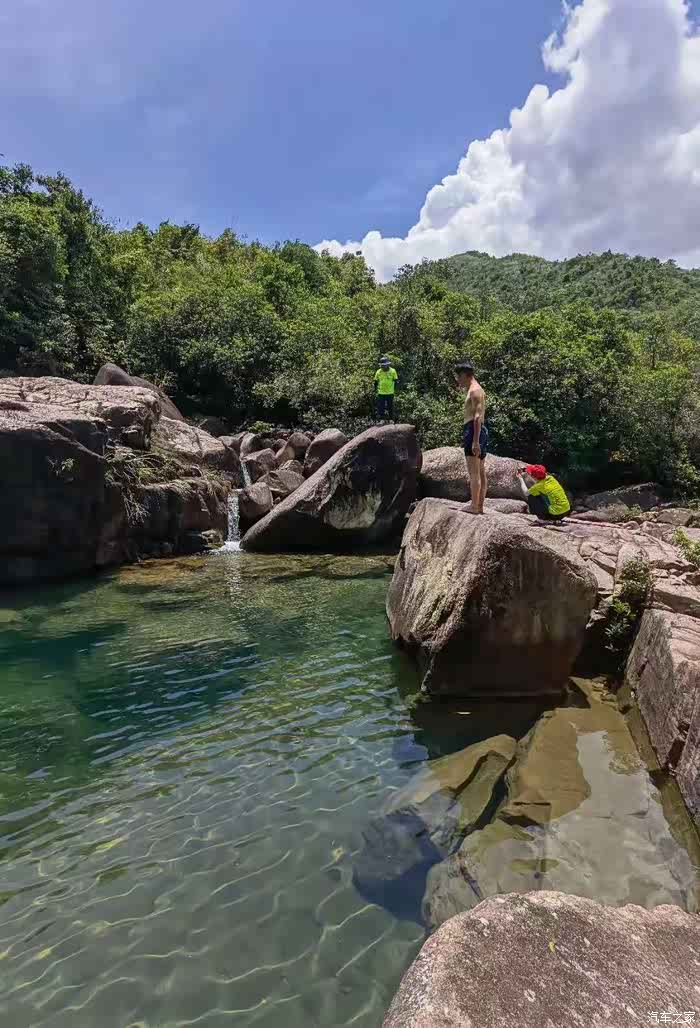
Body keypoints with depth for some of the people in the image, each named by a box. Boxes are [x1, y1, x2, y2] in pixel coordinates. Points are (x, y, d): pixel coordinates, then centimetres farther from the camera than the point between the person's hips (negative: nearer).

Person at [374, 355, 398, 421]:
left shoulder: (393, 371, -6)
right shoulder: (378, 372, -3)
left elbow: (396, 381, 4)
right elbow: (376, 381, 8)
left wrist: (394, 389, 3)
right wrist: (376, 389, 6)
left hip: (390, 393, 0)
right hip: (381, 393, 0)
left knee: (390, 406, 9)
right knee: (380, 406, 1)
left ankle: (391, 419, 21)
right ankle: (381, 419, 10)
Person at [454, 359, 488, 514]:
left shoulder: (474, 390, -11)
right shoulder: (473, 390, 21)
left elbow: (478, 416, -21)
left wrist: (475, 440, -25)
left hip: (473, 430, -11)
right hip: (480, 432, 11)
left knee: (474, 472, -12)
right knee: (480, 472, 10)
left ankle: (474, 508, -13)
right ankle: (480, 507, 15)